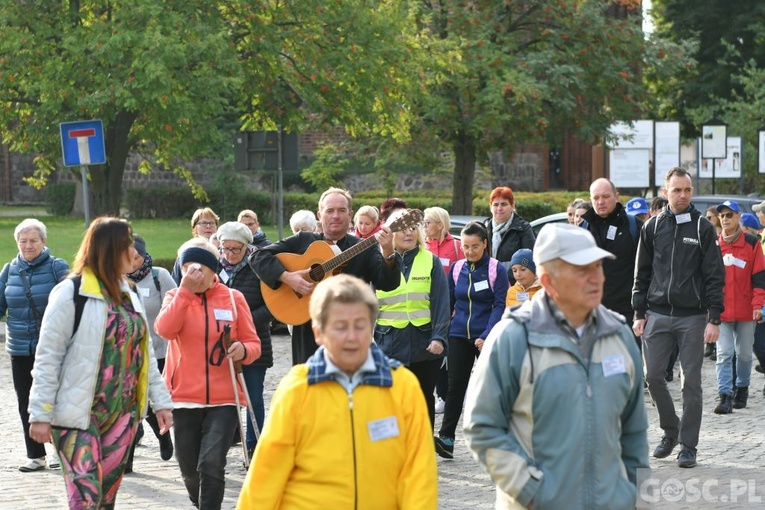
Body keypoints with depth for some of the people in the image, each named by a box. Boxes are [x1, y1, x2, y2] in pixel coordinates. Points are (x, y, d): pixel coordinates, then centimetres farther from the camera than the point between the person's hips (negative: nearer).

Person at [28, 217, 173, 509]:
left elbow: (145, 353, 16)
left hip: (122, 413, 7)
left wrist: (160, 400, 10)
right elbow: (47, 358, -10)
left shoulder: (128, 295, 12)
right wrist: (40, 414, -12)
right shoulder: (72, 293, -10)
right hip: (78, 414, -7)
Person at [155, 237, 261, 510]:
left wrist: (243, 350, -18)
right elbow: (165, 329, -16)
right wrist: (186, 290, -21)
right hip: (184, 397, 2)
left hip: (224, 398, -2)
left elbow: (253, 344, 5)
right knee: (189, 470, 12)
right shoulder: (176, 297, 4)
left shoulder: (233, 298, 2)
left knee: (212, 464, -17)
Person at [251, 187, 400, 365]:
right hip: (308, 335, 1)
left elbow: (388, 283, -9)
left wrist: (387, 252, -28)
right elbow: (259, 256, 2)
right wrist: (286, 277, -14)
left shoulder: (365, 249, 4)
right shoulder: (301, 241, 7)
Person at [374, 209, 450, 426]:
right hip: (390, 343, 0)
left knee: (424, 399, 10)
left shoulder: (431, 262, 3)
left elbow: (441, 303, -3)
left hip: (425, 343, 0)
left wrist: (439, 337, -14)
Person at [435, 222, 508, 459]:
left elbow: (499, 306, -9)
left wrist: (487, 336, -19)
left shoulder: (497, 270, -5)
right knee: (455, 386, -2)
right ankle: (446, 438, -5)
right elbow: (448, 303, 12)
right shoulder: (457, 268, 6)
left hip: (487, 338, -3)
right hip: (459, 335, 3)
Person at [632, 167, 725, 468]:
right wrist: (639, 313, 6)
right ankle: (670, 431, 19)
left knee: (691, 382, 0)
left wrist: (714, 319, -7)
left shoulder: (703, 229, 1)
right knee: (653, 375, -1)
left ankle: (688, 446, 8)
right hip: (658, 315, 2)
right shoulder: (653, 227, 8)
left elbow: (715, 276, 0)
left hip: (692, 317, -2)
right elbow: (642, 273, 12)